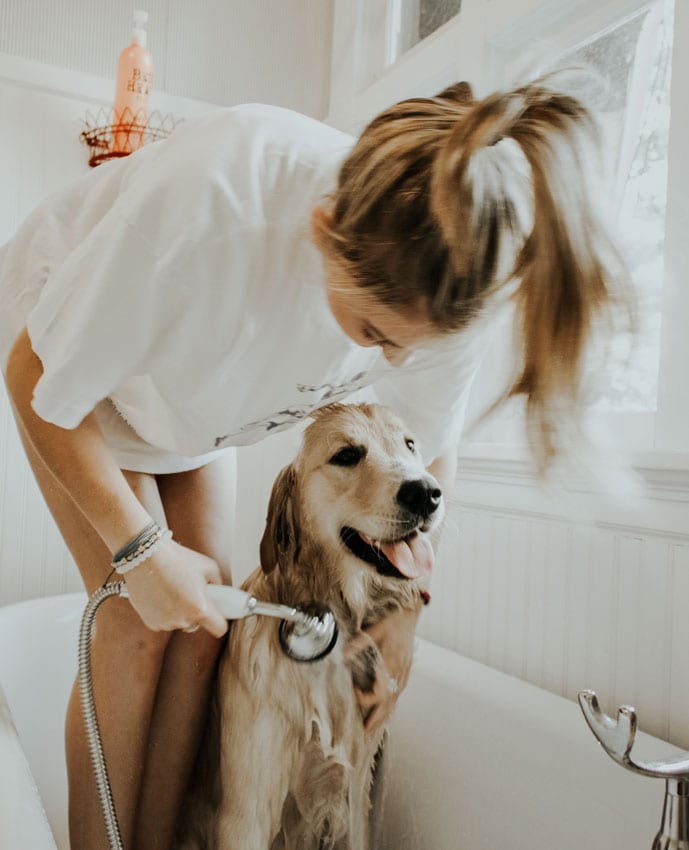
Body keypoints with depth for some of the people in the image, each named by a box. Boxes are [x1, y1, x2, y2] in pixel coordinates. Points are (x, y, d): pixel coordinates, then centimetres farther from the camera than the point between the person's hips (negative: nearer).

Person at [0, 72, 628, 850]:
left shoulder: (443, 280, -28)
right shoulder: (210, 201, -43)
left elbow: (431, 451, -10)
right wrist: (140, 548, -26)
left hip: (192, 390, 3)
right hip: (64, 346, -3)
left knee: (203, 618, -5)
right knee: (140, 620, -14)